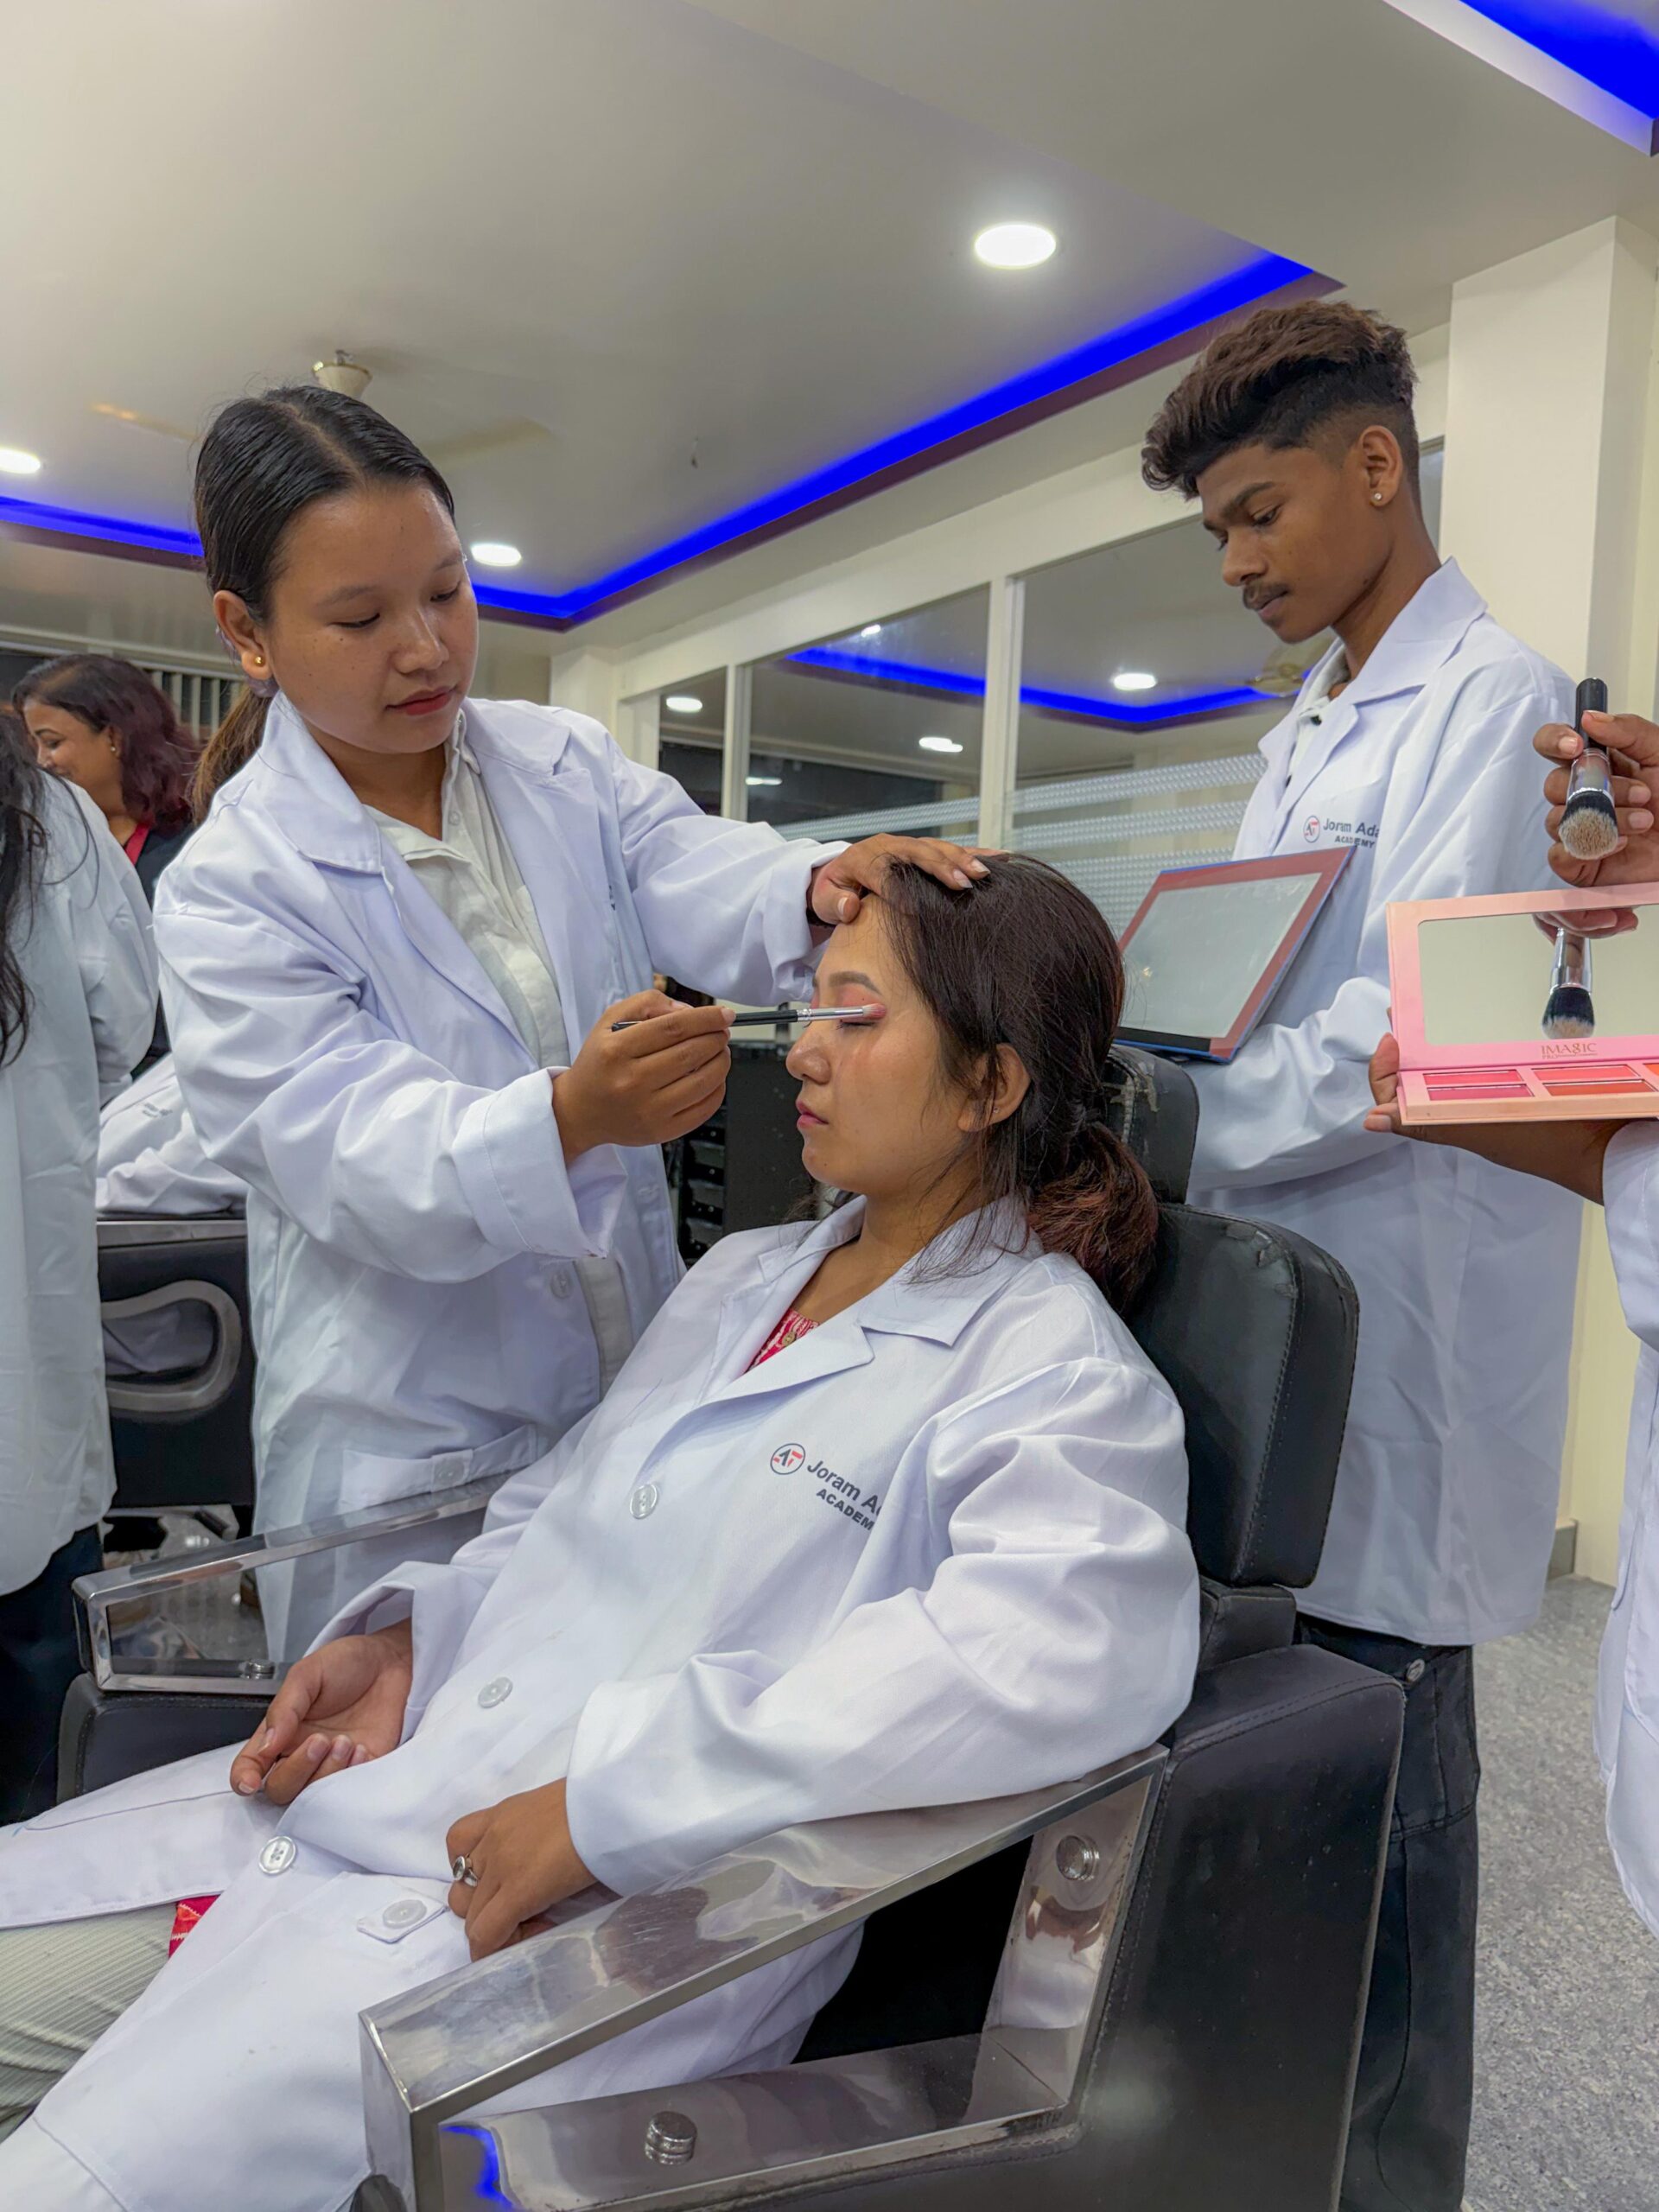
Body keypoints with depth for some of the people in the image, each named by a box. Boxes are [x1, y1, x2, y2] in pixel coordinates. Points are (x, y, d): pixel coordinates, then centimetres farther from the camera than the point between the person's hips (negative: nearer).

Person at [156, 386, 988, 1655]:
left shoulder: (567, 766, 3)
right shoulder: (231, 888, -9)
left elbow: (700, 885, -13)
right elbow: (352, 1153, -21)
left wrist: (821, 890, -36)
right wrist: (570, 1115, -39)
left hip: (641, 1392, 4)